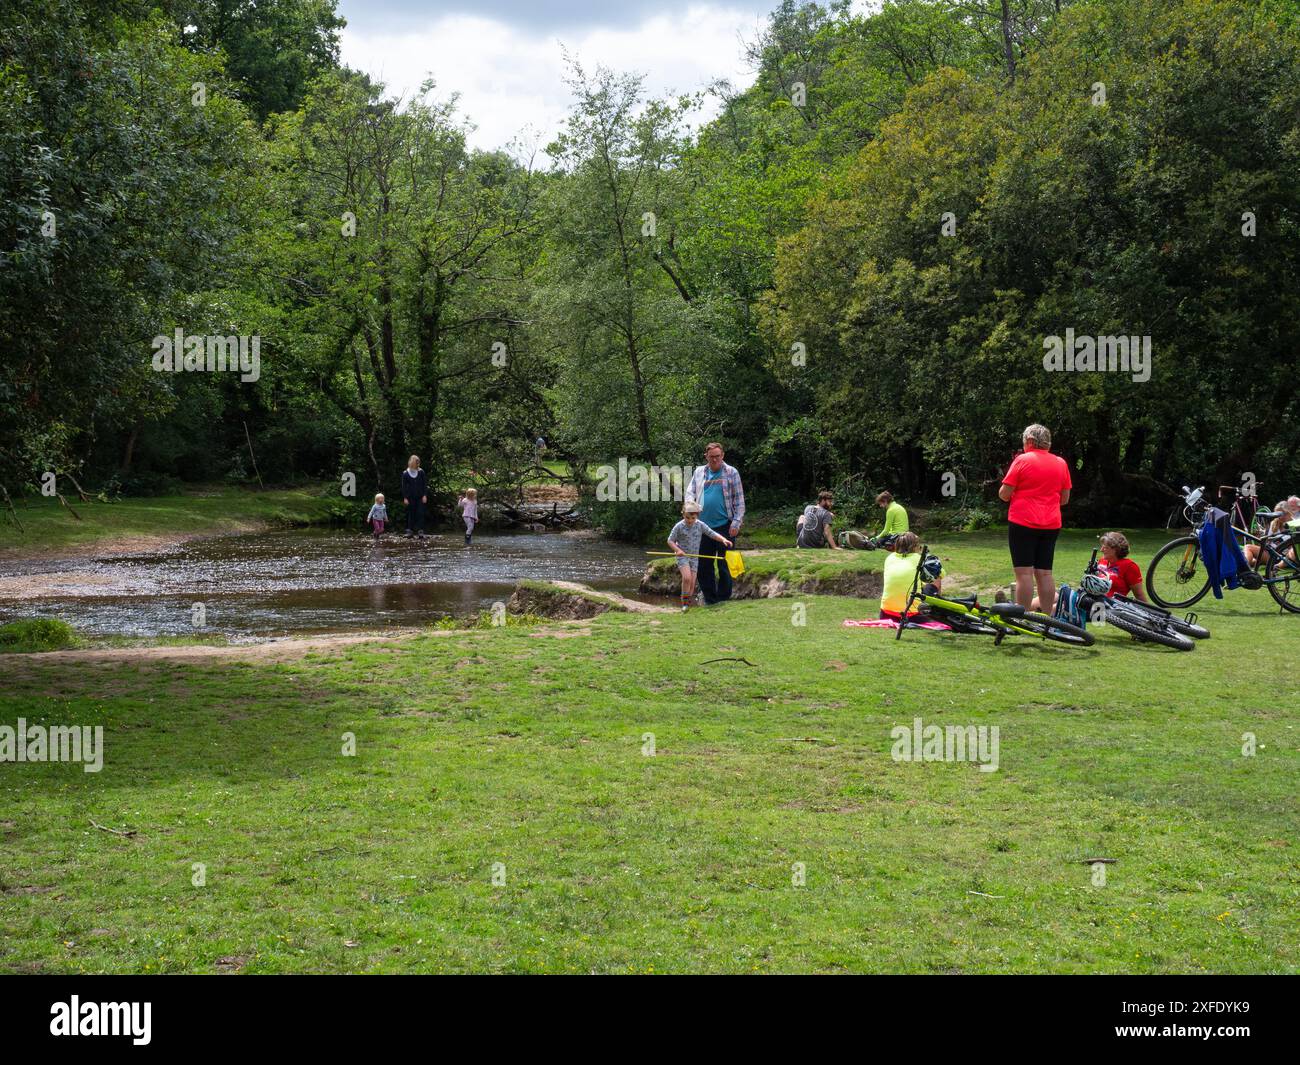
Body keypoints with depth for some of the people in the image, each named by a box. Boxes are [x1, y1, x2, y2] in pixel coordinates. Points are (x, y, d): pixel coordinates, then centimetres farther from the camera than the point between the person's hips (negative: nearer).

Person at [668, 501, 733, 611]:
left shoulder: (700, 525, -2)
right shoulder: (679, 526, -10)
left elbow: (712, 534, -1)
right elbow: (670, 540, -3)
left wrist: (724, 540, -17)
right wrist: (678, 550, -20)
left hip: (694, 557, 4)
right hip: (682, 556, -4)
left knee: (692, 583, 2)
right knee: (687, 578, -23)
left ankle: (688, 605, 14)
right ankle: (685, 603, -12)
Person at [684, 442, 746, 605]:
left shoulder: (731, 473, 1)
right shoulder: (699, 472, 12)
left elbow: (739, 500, -1)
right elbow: (690, 492, 12)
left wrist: (736, 522, -9)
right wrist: (690, 505, -11)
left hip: (724, 525, -4)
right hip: (703, 526, 4)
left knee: (724, 564, -1)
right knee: (704, 564, 7)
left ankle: (723, 598, 6)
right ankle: (709, 598, 16)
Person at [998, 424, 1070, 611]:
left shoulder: (1022, 460, -6)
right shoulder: (1061, 463, 9)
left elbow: (1004, 494, -7)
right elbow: (1064, 499, 13)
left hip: (1023, 523, -5)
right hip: (1051, 525, 5)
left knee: (1024, 572, -5)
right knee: (1044, 573, 9)